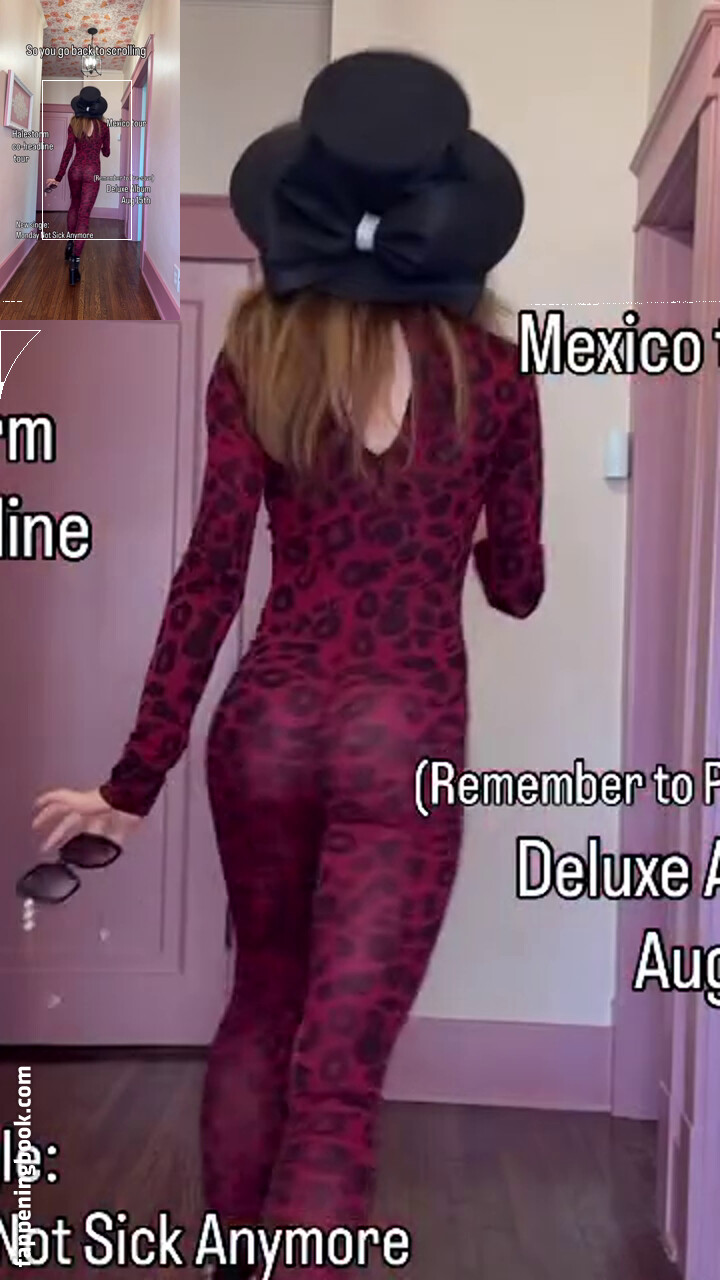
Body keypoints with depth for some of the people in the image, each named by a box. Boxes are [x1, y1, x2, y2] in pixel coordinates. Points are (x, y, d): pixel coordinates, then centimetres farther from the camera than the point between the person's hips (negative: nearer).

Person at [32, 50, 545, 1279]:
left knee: (263, 1004, 24)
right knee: (337, 1070, -1)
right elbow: (517, 586, 9)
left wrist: (137, 779, -3)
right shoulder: (493, 373, 1)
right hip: (408, 734, -2)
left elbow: (211, 569, -6)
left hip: (269, 717, 3)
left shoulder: (259, 351, 0)